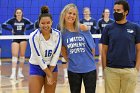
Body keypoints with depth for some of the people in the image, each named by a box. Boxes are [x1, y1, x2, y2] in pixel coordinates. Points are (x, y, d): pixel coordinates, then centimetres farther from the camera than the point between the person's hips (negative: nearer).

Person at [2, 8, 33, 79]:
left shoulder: (25, 20, 0)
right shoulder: (12, 20, -2)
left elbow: (32, 25, 6)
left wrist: (25, 28, -2)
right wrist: (11, 29, -8)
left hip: (23, 38, 1)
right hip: (15, 39, -1)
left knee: (22, 55, 4)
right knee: (14, 55, -11)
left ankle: (20, 72, 13)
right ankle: (13, 73, -17)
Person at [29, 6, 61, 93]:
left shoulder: (57, 34, -12)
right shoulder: (34, 36, -20)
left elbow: (56, 55, -9)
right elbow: (38, 58, -19)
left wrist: (50, 73, -12)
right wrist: (49, 75, -17)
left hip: (52, 67, 3)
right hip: (36, 67, -3)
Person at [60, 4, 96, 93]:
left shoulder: (83, 28, -7)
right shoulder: (62, 32, -2)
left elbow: (92, 47, 1)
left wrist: (88, 60, 8)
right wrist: (70, 61, 9)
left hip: (89, 68, -1)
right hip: (73, 70, 2)